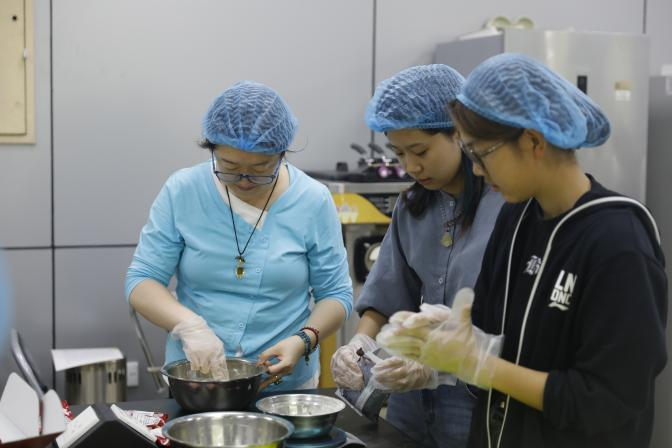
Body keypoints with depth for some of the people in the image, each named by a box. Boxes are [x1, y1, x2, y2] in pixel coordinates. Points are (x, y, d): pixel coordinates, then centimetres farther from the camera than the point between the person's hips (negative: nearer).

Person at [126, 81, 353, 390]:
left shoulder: (313, 201, -3)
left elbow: (336, 295, 4)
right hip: (192, 378, 0)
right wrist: (189, 324, -20)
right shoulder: (181, 191, -3)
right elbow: (140, 282, -2)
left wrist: (304, 340, -16)